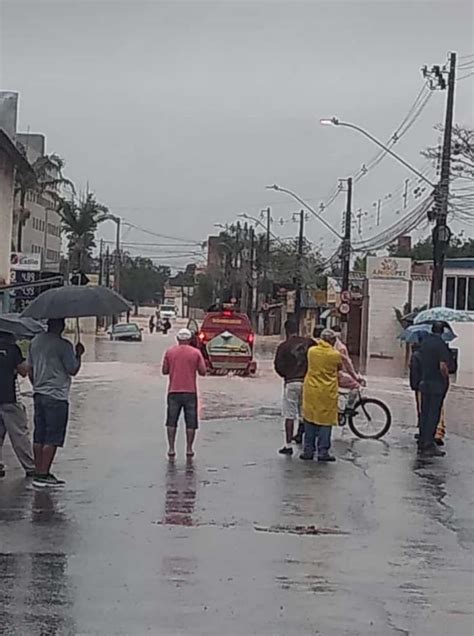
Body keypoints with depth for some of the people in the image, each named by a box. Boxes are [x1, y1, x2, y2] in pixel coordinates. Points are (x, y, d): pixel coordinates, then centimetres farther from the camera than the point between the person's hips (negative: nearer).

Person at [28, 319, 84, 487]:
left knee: (39, 437, 10)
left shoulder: (35, 342, 9)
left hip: (38, 395, 8)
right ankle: (43, 475, -3)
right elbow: (73, 370, -9)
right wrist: (78, 354, 6)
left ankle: (39, 473, 15)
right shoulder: (63, 345, -14)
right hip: (57, 397, -8)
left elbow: (30, 371, 14)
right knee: (52, 439, -3)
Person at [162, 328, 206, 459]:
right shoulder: (196, 352, -1)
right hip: (190, 392, -1)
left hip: (174, 391, 1)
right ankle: (189, 449, 6)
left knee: (171, 422, 8)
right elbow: (202, 372, -1)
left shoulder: (170, 352, 2)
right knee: (191, 422, 7)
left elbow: (164, 371, 6)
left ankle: (171, 449, 4)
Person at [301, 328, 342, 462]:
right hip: (327, 393, -3)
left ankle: (308, 451, 13)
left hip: (311, 390, 3)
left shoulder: (311, 351, -2)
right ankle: (323, 452, 5)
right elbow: (340, 368, 7)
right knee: (325, 421, 5)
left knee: (310, 420, 11)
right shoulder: (335, 355, -9)